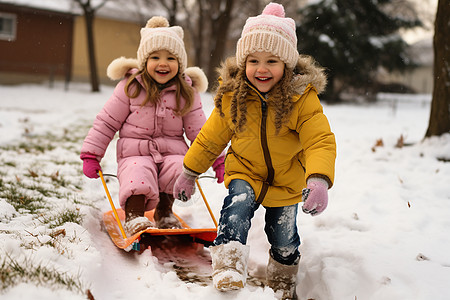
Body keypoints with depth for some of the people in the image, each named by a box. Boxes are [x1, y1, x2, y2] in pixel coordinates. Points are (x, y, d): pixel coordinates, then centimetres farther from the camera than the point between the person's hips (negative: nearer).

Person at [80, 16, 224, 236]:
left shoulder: (186, 93, 4)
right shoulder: (130, 87, 0)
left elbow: (199, 129, 8)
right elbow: (106, 121, 3)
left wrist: (217, 159, -1)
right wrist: (91, 154, -2)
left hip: (172, 151, 2)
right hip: (136, 153, -2)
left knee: (181, 169, -27)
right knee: (137, 175, -32)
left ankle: (164, 213, -3)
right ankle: (134, 217, -16)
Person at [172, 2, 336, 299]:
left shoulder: (303, 98, -22)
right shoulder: (231, 96, -14)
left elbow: (320, 141, -28)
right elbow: (211, 138, -1)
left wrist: (319, 180, -46)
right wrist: (189, 172, 5)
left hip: (287, 184, 0)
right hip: (245, 173, 1)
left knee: (284, 239, 13)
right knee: (237, 206, -31)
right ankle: (229, 267, -30)